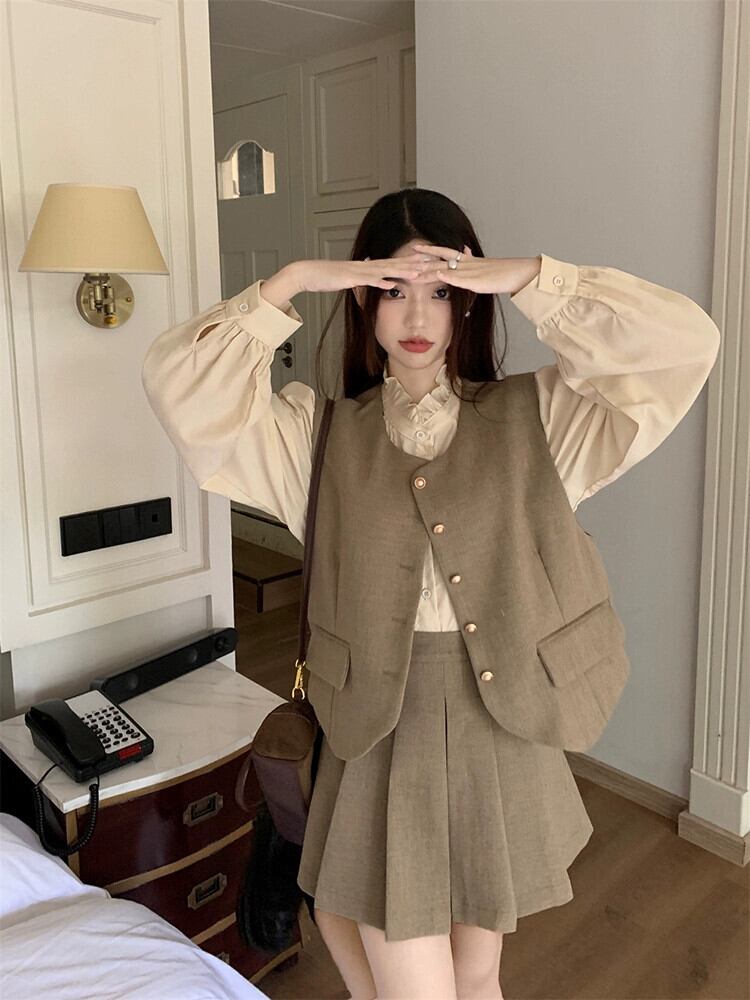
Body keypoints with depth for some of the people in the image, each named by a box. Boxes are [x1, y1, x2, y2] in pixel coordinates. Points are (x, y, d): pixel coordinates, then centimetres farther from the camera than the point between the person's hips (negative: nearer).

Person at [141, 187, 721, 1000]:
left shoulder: (534, 415, -2)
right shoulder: (319, 431, -1)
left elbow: (688, 343, -10)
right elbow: (177, 384, -11)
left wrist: (534, 280, -15)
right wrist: (289, 284, -14)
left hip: (501, 730, 2)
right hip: (383, 731, -1)